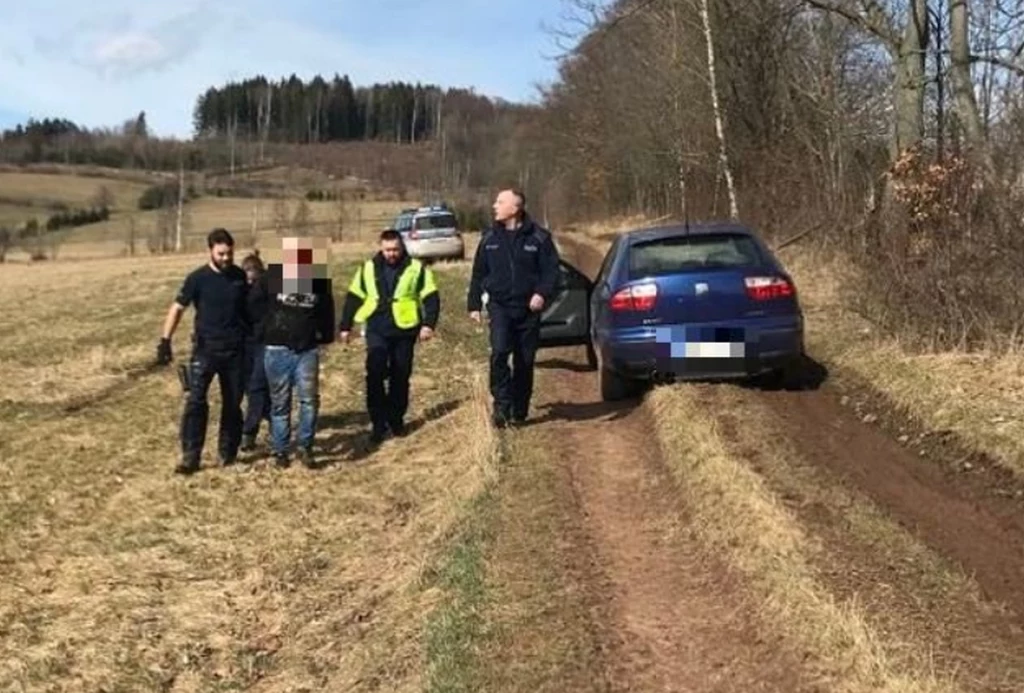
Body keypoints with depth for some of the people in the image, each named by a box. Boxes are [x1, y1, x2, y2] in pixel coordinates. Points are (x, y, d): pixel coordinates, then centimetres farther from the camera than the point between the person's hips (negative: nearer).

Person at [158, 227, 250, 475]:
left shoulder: (240, 277, 2)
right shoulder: (198, 278, -6)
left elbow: (250, 309, 12)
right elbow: (178, 308, -4)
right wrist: (165, 340, -13)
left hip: (235, 350, 3)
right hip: (205, 349, -3)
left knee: (232, 404, 10)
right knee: (195, 401, -13)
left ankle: (228, 452, 23)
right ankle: (190, 456, -9)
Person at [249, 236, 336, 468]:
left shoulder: (320, 279, -4)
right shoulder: (272, 275, -7)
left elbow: (327, 311, 11)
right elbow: (254, 302, 6)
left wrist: (323, 334, 7)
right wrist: (273, 321, 5)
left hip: (308, 349, 1)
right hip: (277, 349, 0)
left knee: (309, 398, -8)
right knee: (280, 402, 7)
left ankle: (304, 446, 7)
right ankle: (280, 450, 18)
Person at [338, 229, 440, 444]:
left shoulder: (416, 268, -1)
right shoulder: (368, 268, 6)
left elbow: (431, 297, -2)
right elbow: (354, 298, 12)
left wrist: (428, 324, -13)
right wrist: (345, 326, 11)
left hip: (404, 331, -1)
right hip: (377, 331, 1)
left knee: (400, 377, 8)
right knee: (375, 374, -12)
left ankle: (396, 419, 24)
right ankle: (378, 423, -5)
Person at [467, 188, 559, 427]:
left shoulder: (538, 237, -2)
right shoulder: (490, 238, 6)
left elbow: (551, 269, -1)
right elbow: (478, 273, 12)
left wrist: (542, 293, -17)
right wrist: (474, 304, 9)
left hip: (528, 308, -1)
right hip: (499, 306, 1)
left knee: (525, 361, 6)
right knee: (499, 352, -21)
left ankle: (519, 411, 17)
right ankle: (502, 402, -10)